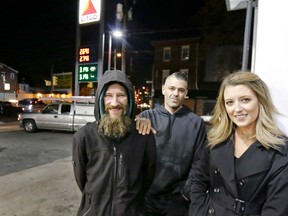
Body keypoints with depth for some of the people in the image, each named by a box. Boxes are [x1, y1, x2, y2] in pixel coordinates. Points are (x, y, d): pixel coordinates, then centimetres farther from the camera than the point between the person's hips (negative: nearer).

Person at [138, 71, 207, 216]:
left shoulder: (196, 123, -6)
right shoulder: (147, 116, -5)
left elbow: (198, 163, -2)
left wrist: (187, 191, -4)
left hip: (178, 198, -1)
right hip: (146, 195, 1)